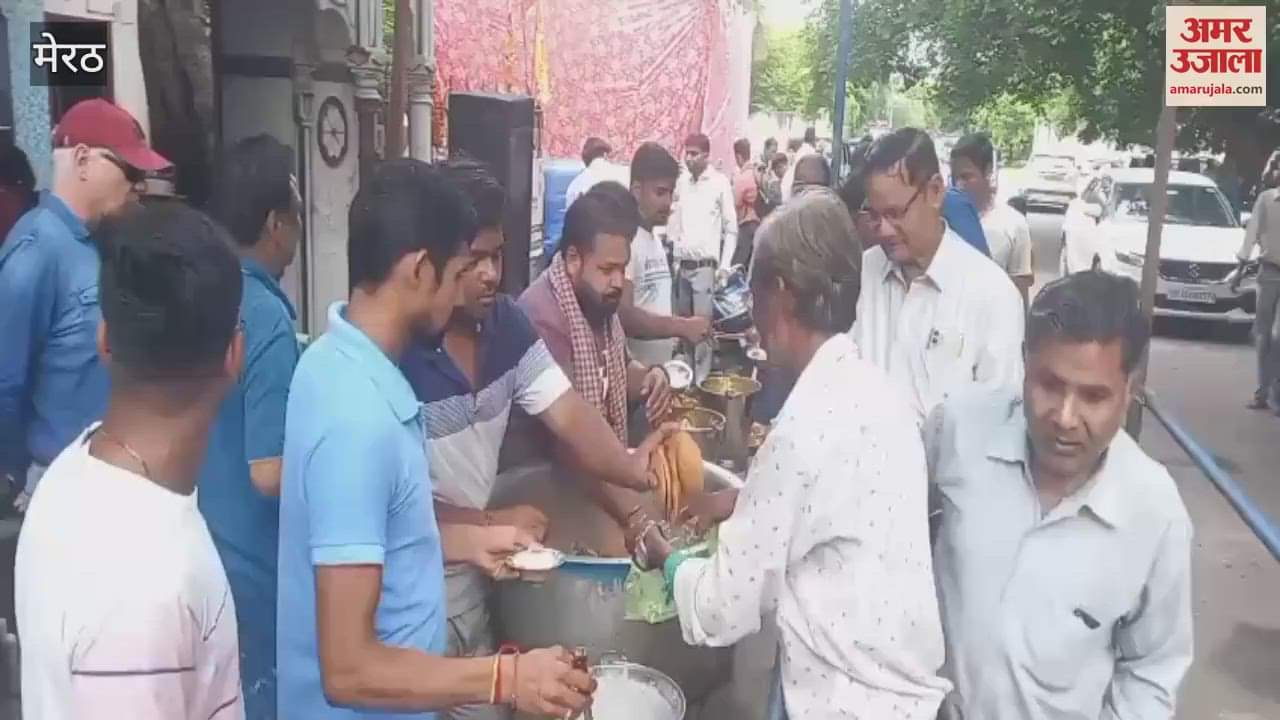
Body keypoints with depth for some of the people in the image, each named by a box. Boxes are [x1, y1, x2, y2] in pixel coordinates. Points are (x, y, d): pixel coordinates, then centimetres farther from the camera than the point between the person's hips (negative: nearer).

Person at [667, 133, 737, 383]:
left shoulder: (720, 183, -4)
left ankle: (701, 381, 3)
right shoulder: (681, 182, 9)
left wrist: (725, 266, -7)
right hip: (681, 265, 5)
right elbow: (674, 223, 14)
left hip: (705, 266, -5)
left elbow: (731, 229, -2)